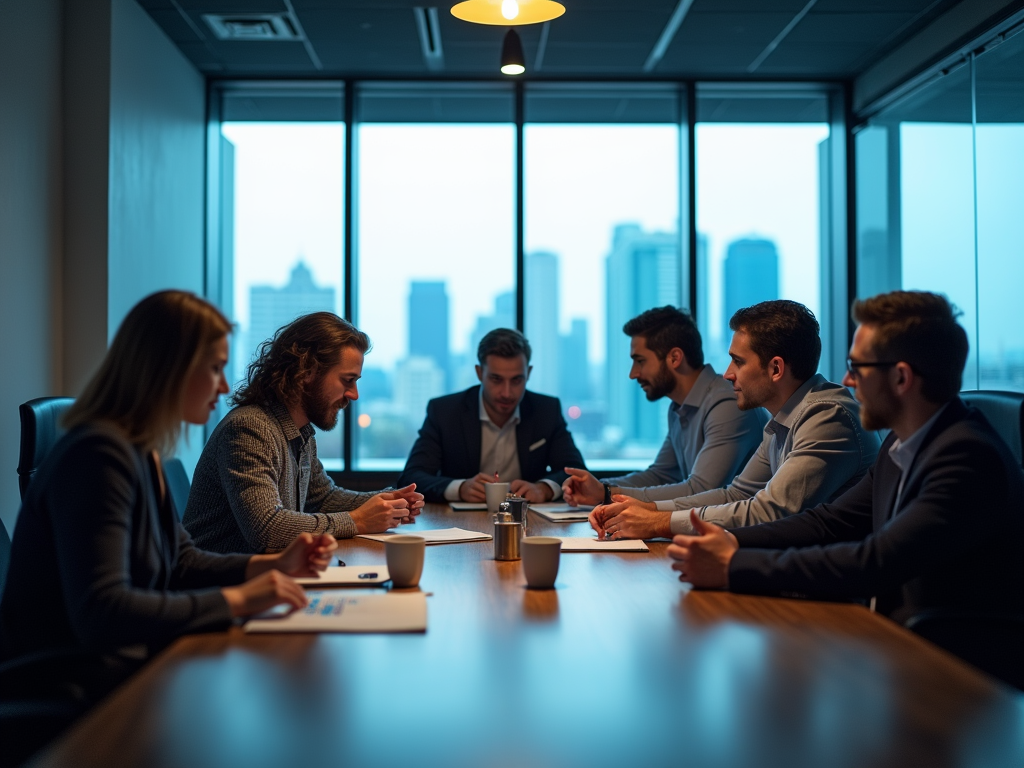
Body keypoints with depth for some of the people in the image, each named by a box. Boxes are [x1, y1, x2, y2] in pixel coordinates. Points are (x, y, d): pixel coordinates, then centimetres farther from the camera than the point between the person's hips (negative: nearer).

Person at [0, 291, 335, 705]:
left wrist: (275, 564, 4)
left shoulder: (143, 453, 8)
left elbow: (181, 563, 18)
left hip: (127, 663, 9)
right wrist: (235, 600, -26)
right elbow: (100, 612, -30)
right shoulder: (99, 455, -22)